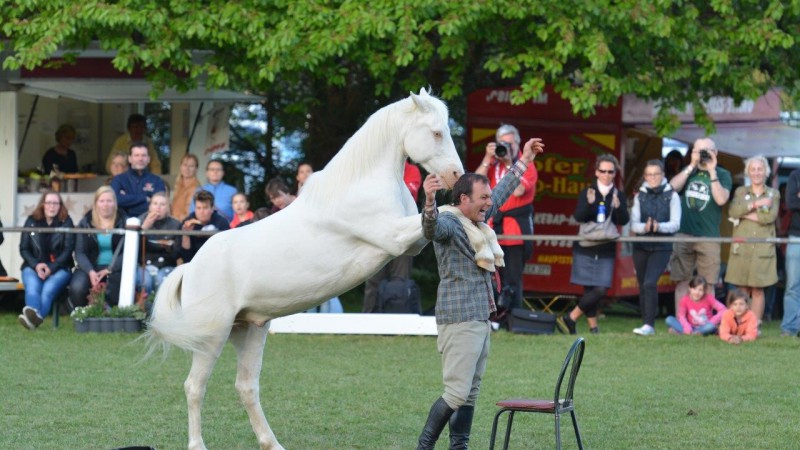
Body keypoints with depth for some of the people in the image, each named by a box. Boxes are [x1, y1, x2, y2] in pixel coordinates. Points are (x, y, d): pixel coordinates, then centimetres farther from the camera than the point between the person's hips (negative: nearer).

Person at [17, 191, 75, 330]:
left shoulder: (66, 222, 5)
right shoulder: (31, 221, 10)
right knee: (32, 287, -33)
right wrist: (36, 265, -11)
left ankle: (34, 318, -62)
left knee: (48, 289, -34)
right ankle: (34, 316, -64)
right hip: (33, 267, 2)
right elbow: (23, 248, 8)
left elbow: (68, 249, -1)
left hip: (59, 268, -2)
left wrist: (51, 268, -14)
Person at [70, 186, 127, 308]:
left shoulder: (123, 222, 3)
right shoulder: (85, 223, 6)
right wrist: (90, 272, -20)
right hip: (90, 267, 1)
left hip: (115, 269, -1)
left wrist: (109, 270, -19)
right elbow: (80, 253, 0)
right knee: (77, 288, -30)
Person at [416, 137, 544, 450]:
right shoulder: (448, 221, -12)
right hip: (459, 321, -10)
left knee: (470, 394, 10)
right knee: (457, 393, -14)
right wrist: (429, 200, -56)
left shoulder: (477, 221, 16)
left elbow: (501, 194, 32)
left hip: (480, 319, 10)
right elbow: (431, 229, -36)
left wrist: (523, 162, 38)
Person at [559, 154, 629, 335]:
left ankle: (570, 319, 1)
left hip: (606, 250, 1)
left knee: (600, 289, -9)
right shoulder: (587, 193, 3)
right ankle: (593, 327, 5)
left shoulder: (619, 195, 6)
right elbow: (578, 216, -10)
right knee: (590, 289, -2)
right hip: (585, 247, -1)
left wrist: (618, 207, -25)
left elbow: (624, 221, -5)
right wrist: (589, 203, -28)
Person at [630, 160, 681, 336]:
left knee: (650, 283, -19)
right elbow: (634, 224, 0)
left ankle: (649, 324, -19)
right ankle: (647, 325, 17)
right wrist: (645, 227, -22)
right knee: (642, 286, 8)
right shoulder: (640, 196, 7)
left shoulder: (671, 195, -1)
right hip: (641, 246, 4)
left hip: (662, 247, -4)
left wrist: (659, 227, -26)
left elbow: (675, 224, -7)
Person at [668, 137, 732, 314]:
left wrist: (712, 172, -13)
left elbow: (721, 199, -13)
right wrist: (692, 166, -5)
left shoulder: (722, 175, 4)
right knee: (682, 282, 3)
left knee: (707, 285, -1)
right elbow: (673, 187, -2)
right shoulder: (688, 171, 15)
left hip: (708, 237, -2)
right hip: (683, 234, 3)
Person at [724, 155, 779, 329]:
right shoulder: (740, 192, 12)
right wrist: (756, 204, -11)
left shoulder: (773, 194, 10)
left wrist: (744, 215, -6)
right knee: (742, 289, -3)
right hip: (741, 247, 1)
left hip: (763, 248, -1)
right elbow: (732, 211, -6)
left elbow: (770, 217, -8)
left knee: (757, 289, -3)